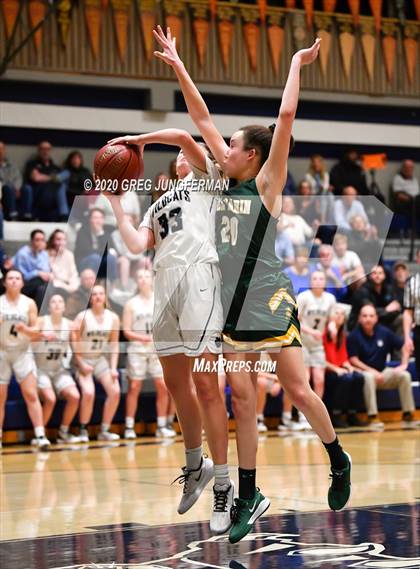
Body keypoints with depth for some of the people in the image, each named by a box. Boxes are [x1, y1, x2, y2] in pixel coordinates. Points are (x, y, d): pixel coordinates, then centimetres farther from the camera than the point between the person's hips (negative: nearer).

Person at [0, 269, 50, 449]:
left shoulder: (29, 303, 0)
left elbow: (35, 332, 2)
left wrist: (25, 329, -19)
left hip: (23, 353, 0)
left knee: (31, 395, -9)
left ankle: (40, 435, -13)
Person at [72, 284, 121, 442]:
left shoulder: (113, 318, -1)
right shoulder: (82, 317, -12)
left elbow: (114, 345, 3)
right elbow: (74, 341, -10)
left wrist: (113, 368, -4)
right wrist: (81, 364, -15)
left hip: (101, 359, 4)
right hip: (83, 359, -4)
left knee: (115, 391, -12)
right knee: (89, 393, -25)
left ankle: (104, 430, 2)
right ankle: (83, 430, -7)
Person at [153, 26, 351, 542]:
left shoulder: (267, 183, -4)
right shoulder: (228, 181, 10)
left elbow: (286, 117, -12)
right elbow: (201, 118, 13)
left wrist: (297, 64, -6)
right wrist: (178, 66, 15)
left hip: (270, 300, -6)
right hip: (233, 303, 6)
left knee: (298, 391, -3)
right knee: (242, 400, 3)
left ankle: (339, 462, 20)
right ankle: (248, 499, 8)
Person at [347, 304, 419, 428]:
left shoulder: (384, 332, 1)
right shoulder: (354, 336, -10)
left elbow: (404, 346, 9)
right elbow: (353, 360, -12)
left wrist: (404, 364, -3)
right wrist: (372, 371, -19)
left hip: (382, 372, 4)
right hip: (363, 372, -4)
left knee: (404, 375, -18)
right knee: (369, 377, -38)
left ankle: (408, 415, -12)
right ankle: (373, 417, -36)